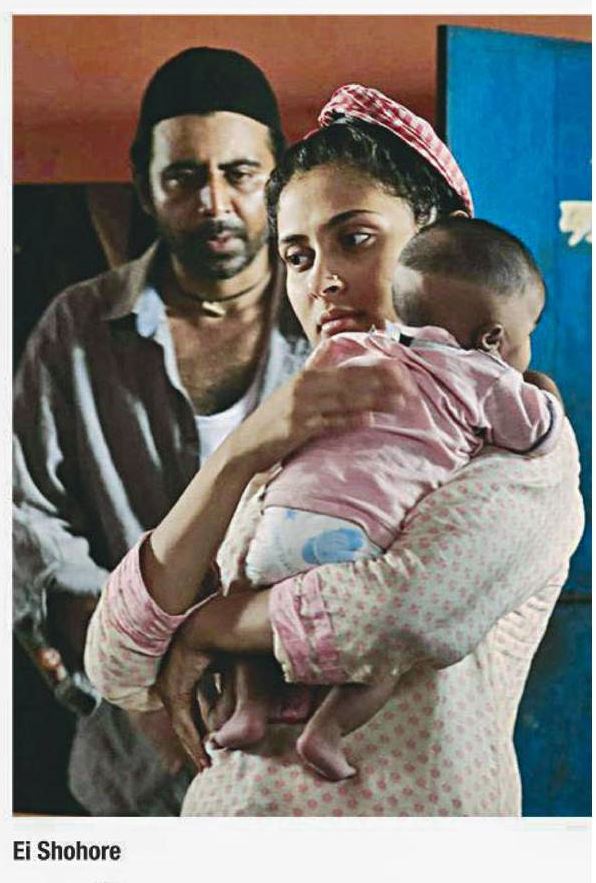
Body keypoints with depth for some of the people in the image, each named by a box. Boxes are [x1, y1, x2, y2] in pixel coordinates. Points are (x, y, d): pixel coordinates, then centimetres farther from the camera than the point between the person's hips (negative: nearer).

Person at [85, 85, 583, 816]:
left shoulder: (519, 435, -2)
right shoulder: (276, 471, 9)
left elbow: (406, 610, -21)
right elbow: (118, 672, -1)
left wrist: (206, 628, -5)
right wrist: (239, 456, -11)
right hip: (228, 809, 3)